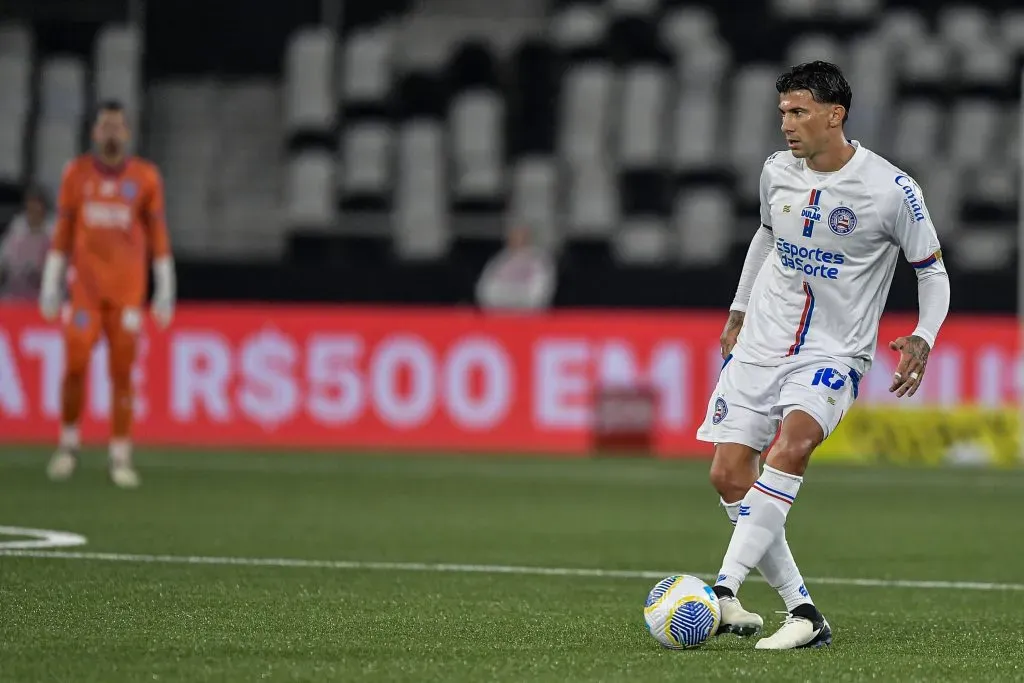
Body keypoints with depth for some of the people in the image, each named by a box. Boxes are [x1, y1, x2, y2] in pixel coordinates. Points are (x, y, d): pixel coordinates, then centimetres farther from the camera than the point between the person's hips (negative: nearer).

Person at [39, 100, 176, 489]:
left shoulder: (145, 177, 4)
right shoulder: (77, 174, 6)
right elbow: (62, 233, 9)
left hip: (128, 289, 0)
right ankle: (69, 442, 12)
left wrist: (165, 291, 3)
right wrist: (50, 285, 6)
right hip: (84, 287, 0)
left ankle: (121, 456, 1)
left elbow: (157, 236, 6)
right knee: (75, 365, -5)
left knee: (123, 372, -2)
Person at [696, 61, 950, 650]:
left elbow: (932, 269, 0)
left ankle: (725, 590, -38)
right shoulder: (777, 172, 3)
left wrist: (923, 339, -15)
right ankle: (803, 612, -1)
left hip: (833, 355, -5)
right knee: (729, 475, -7)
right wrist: (738, 311, 27)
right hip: (760, 345, 5)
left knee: (792, 442, -32)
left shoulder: (892, 189, -11)